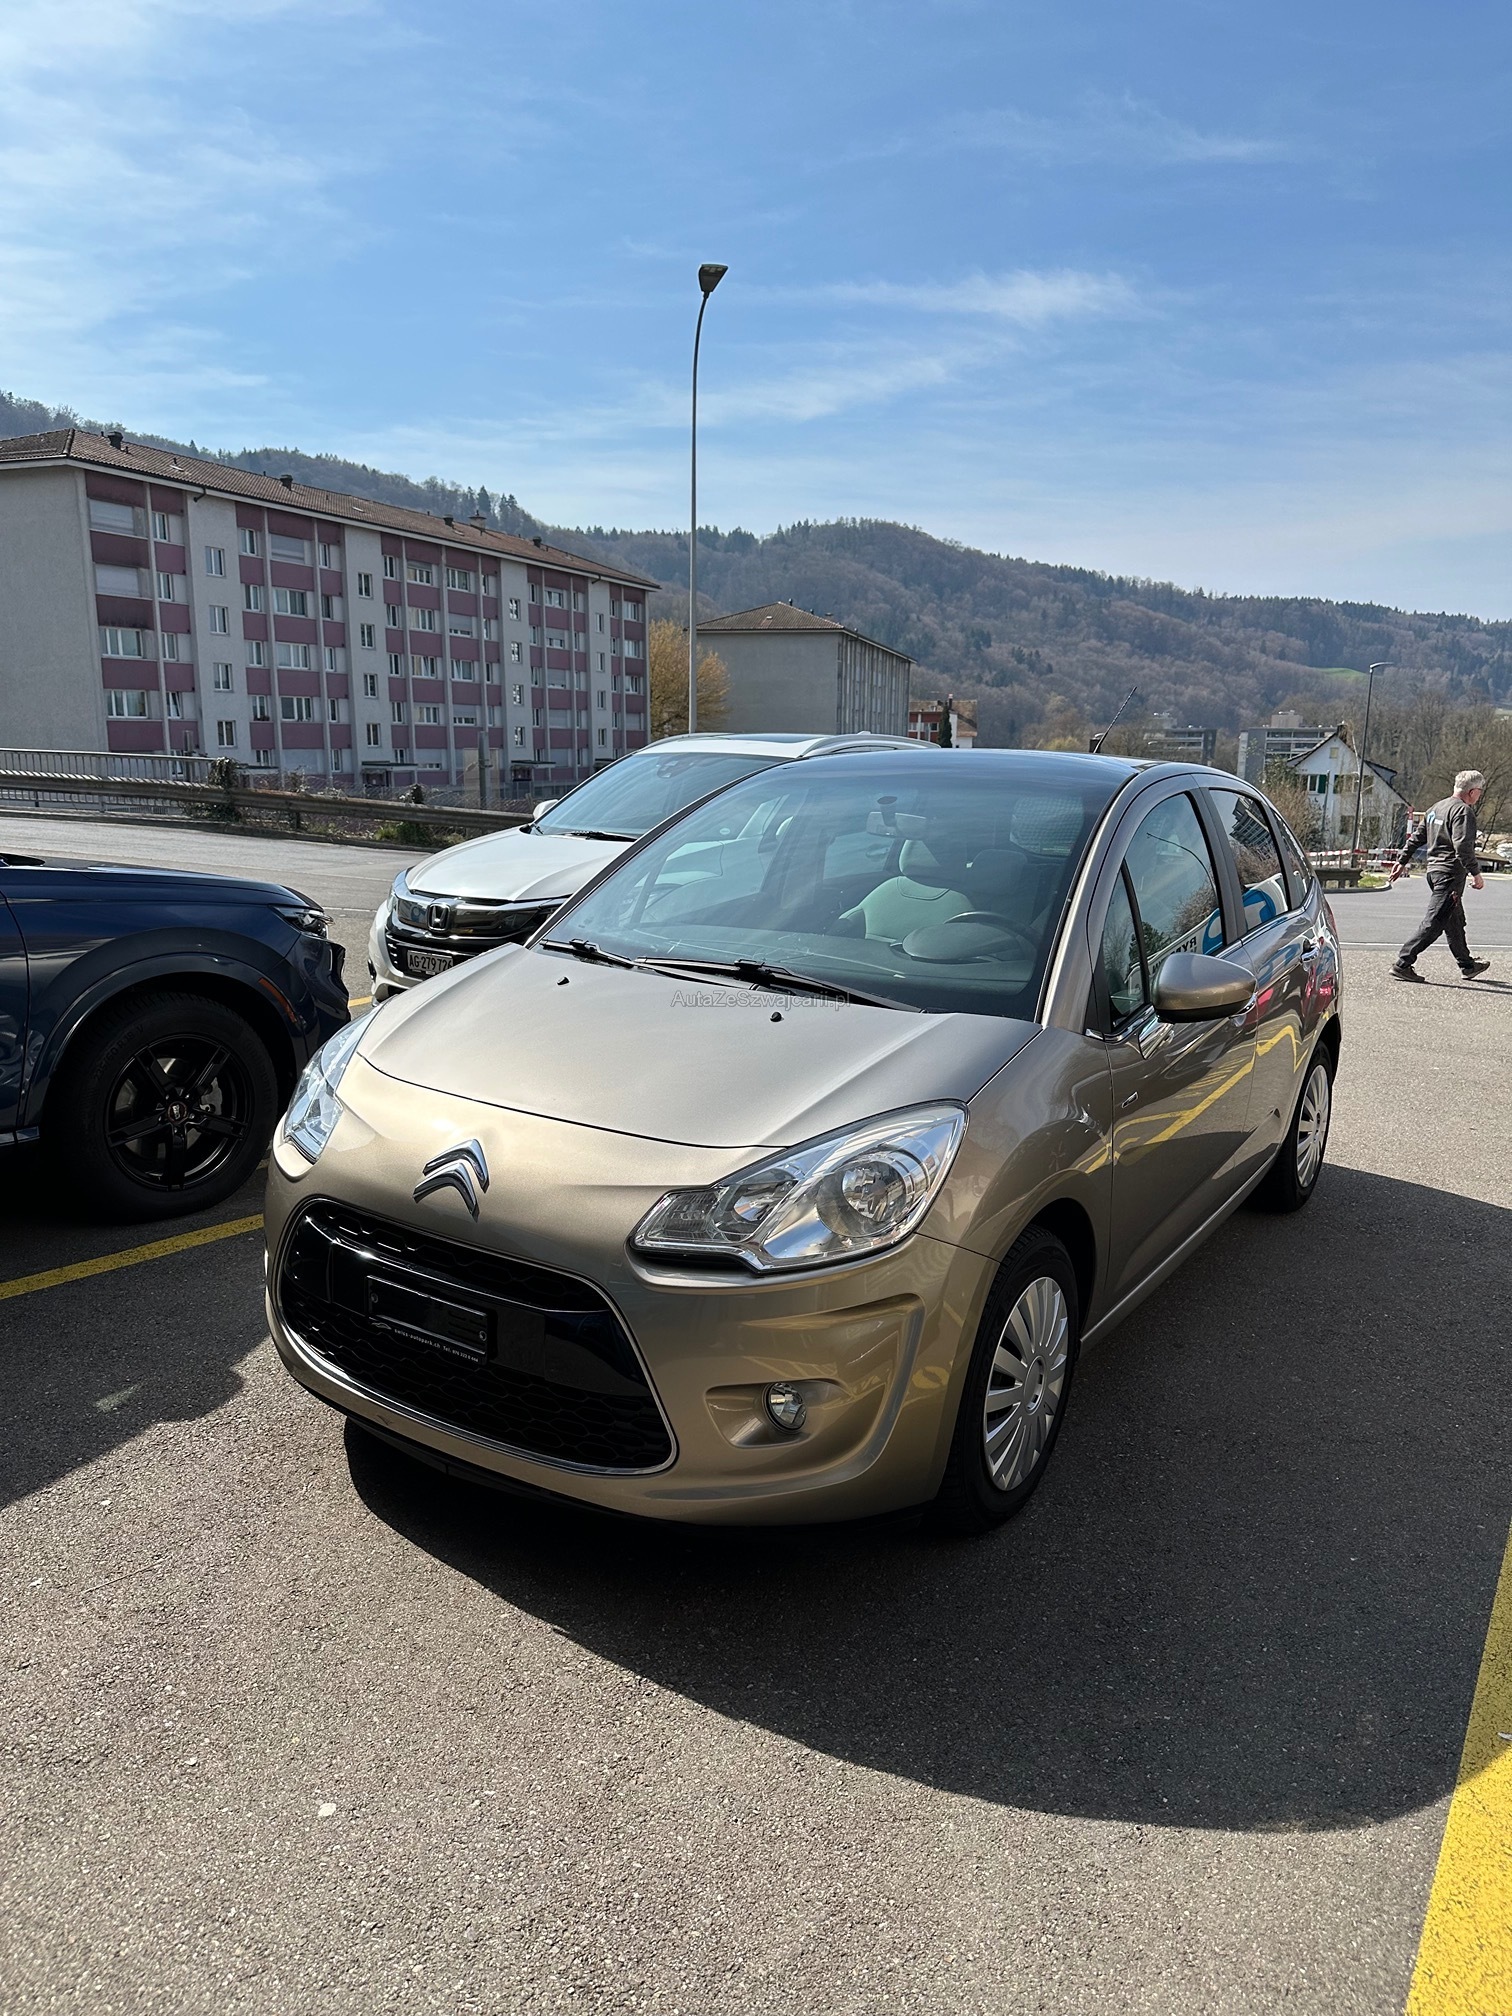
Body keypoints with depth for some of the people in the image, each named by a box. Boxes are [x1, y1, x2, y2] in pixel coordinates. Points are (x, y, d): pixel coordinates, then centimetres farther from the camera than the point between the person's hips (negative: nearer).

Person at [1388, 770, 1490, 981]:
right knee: (1434, 922, -10)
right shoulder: (1463, 811, -12)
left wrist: (1402, 861, 21)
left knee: (1455, 922, 20)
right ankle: (1403, 964, -14)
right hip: (1451, 874, -10)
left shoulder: (1435, 808, 15)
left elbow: (1416, 838, 17)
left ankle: (1468, 965, 32)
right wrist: (1475, 874, -19)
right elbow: (1463, 846, -21)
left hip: (1434, 869, 10)